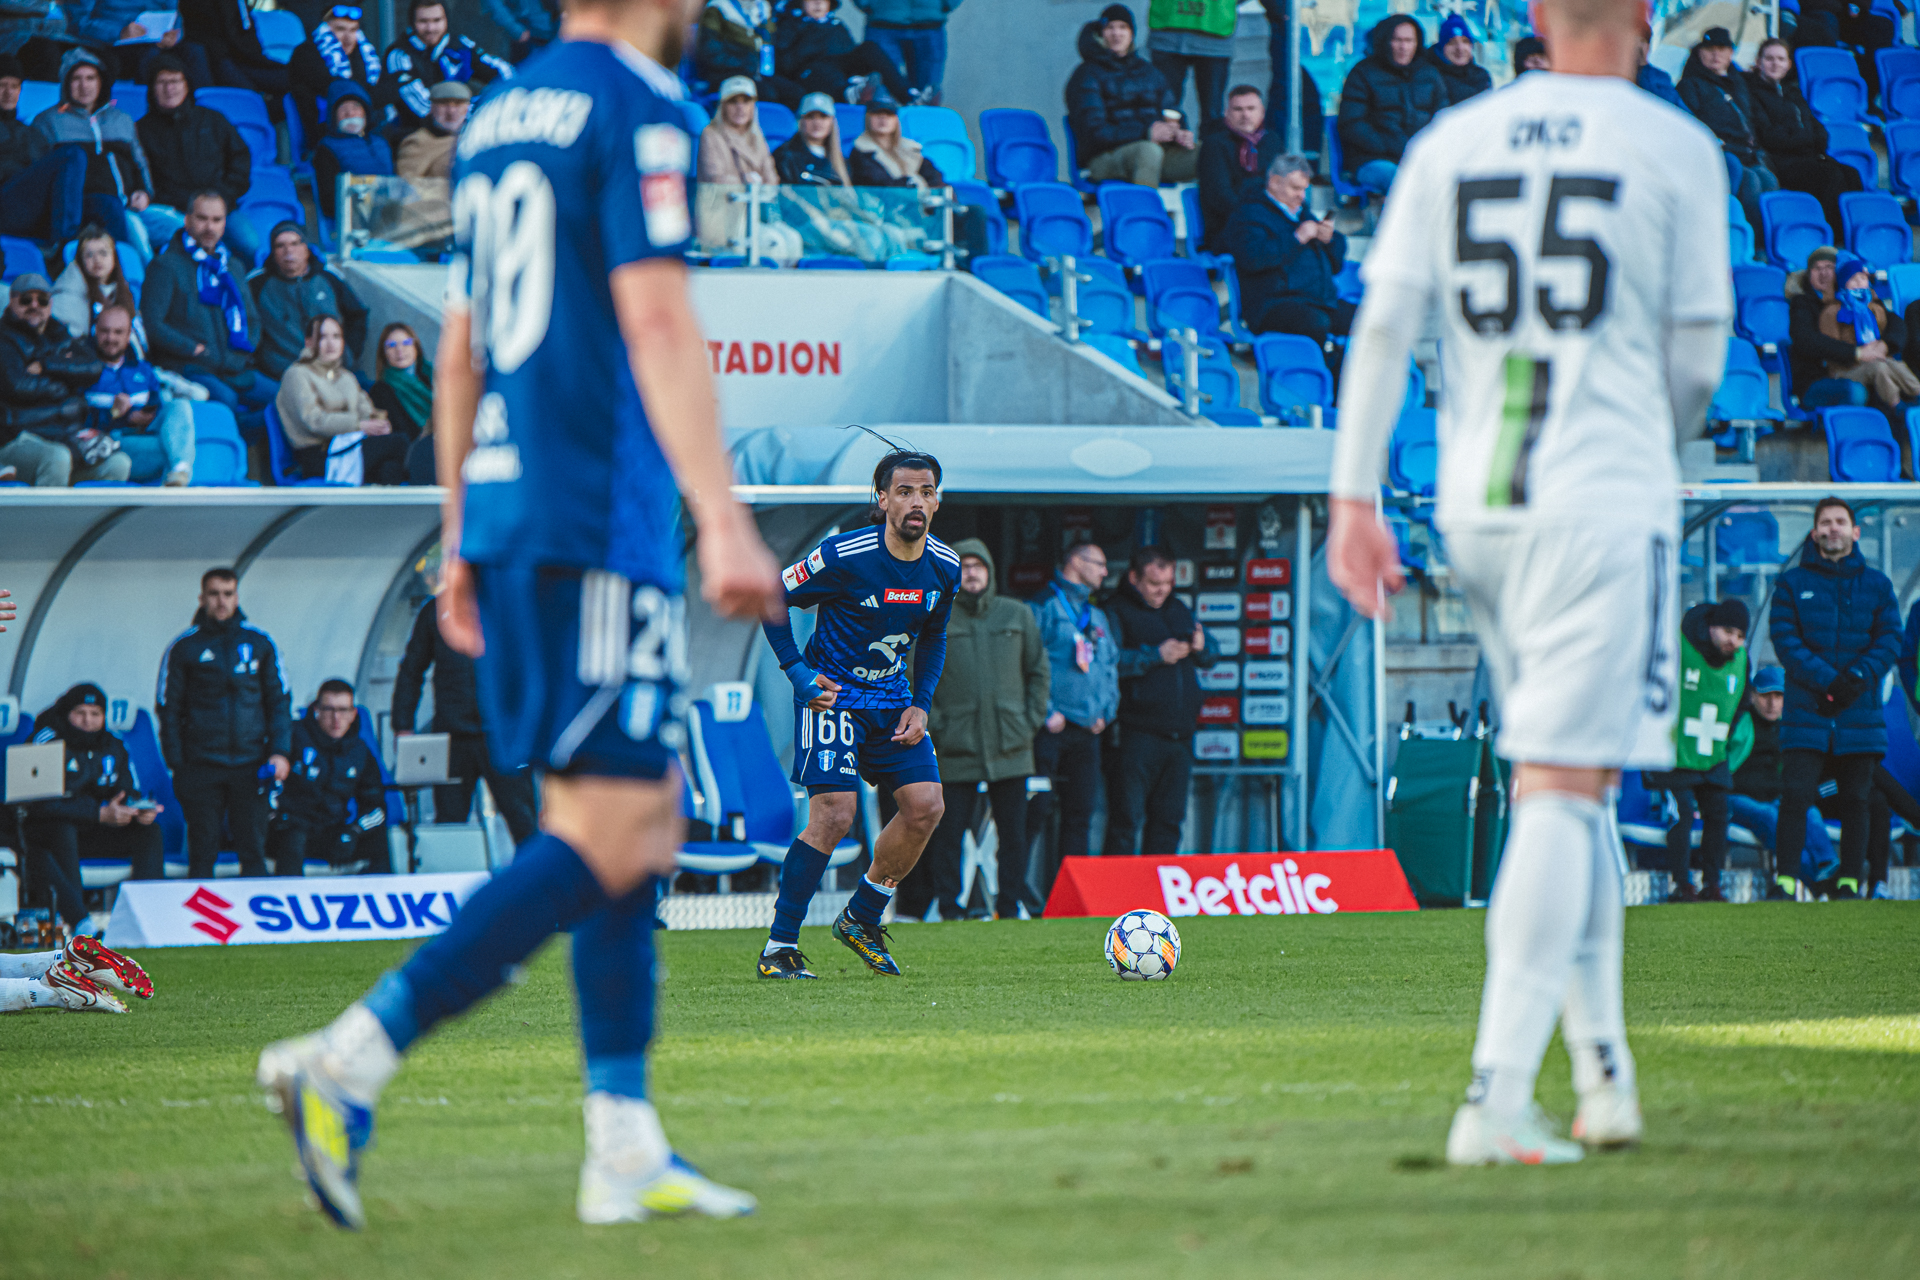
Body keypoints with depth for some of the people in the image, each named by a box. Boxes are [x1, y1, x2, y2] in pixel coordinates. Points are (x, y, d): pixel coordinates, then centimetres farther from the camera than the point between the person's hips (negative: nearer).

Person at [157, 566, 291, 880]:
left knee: (253, 850, -3)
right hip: (201, 769, -1)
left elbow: (278, 701, 12)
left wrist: (280, 751, 0)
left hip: (250, 766, 1)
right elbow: (168, 708, 6)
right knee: (202, 852, 0)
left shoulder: (259, 643, 8)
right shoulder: (184, 648, 4)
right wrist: (176, 763, -2)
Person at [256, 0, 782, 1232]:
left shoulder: (499, 116, 19)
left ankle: (627, 1148, 8)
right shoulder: (639, 105, -7)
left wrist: (462, 539, 26)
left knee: (643, 824, 12)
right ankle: (354, 1057, -20)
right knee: (610, 838, -10)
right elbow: (655, 319, -16)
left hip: (505, 516, 9)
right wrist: (723, 520, -19)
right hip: (602, 518, -9)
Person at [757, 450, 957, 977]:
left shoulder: (944, 566, -2)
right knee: (834, 815, -18)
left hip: (893, 699, 6)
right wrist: (798, 671, -16)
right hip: (832, 696, -6)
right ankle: (779, 945, -10)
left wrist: (920, 705, 3)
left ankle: (861, 919, 12)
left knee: (926, 807, -6)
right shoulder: (844, 556, -20)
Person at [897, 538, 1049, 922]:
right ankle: (948, 911, 0)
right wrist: (934, 725, -6)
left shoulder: (1017, 616, 10)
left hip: (1010, 747, 2)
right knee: (947, 835, -5)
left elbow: (1039, 671, 16)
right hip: (956, 749, -2)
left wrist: (1031, 719, 5)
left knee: (1013, 834, 4)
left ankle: (1011, 908, 10)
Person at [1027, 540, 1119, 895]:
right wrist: (1046, 713, -13)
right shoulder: (1044, 608, -2)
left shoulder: (1098, 618, 21)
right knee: (1036, 811, -13)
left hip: (1087, 732, 7)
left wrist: (1106, 711, 11)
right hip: (1050, 729, -7)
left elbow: (1111, 666, 26)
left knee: (1080, 815, 4)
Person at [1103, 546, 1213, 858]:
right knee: (1127, 818, -8)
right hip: (1138, 735, -7)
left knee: (1169, 820, 9)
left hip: (1179, 735, 7)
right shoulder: (1117, 612, -2)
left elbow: (1212, 656, 23)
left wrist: (1201, 647, 0)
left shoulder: (1179, 610, 19)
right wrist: (1156, 655, -17)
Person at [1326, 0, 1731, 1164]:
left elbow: (1384, 323, 3)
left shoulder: (1450, 143, 9)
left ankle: (1605, 1068, 22)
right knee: (1564, 786, -9)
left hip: (1475, 505, 5)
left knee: (1568, 782, 18)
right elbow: (1698, 356, 1)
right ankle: (1498, 1098, -19)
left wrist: (1354, 497, 4)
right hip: (1606, 501, -5)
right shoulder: (1675, 149, -2)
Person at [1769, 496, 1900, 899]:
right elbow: (1785, 640, -4)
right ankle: (1784, 879, -8)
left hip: (1860, 713, 2)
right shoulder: (1793, 584, 6)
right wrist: (1827, 681, -16)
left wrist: (1859, 677, -14)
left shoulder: (1876, 585, 11)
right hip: (1806, 712, -2)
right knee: (1795, 796, -11)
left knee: (1856, 799, 4)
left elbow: (1890, 640, 4)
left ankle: (1850, 881, 11)